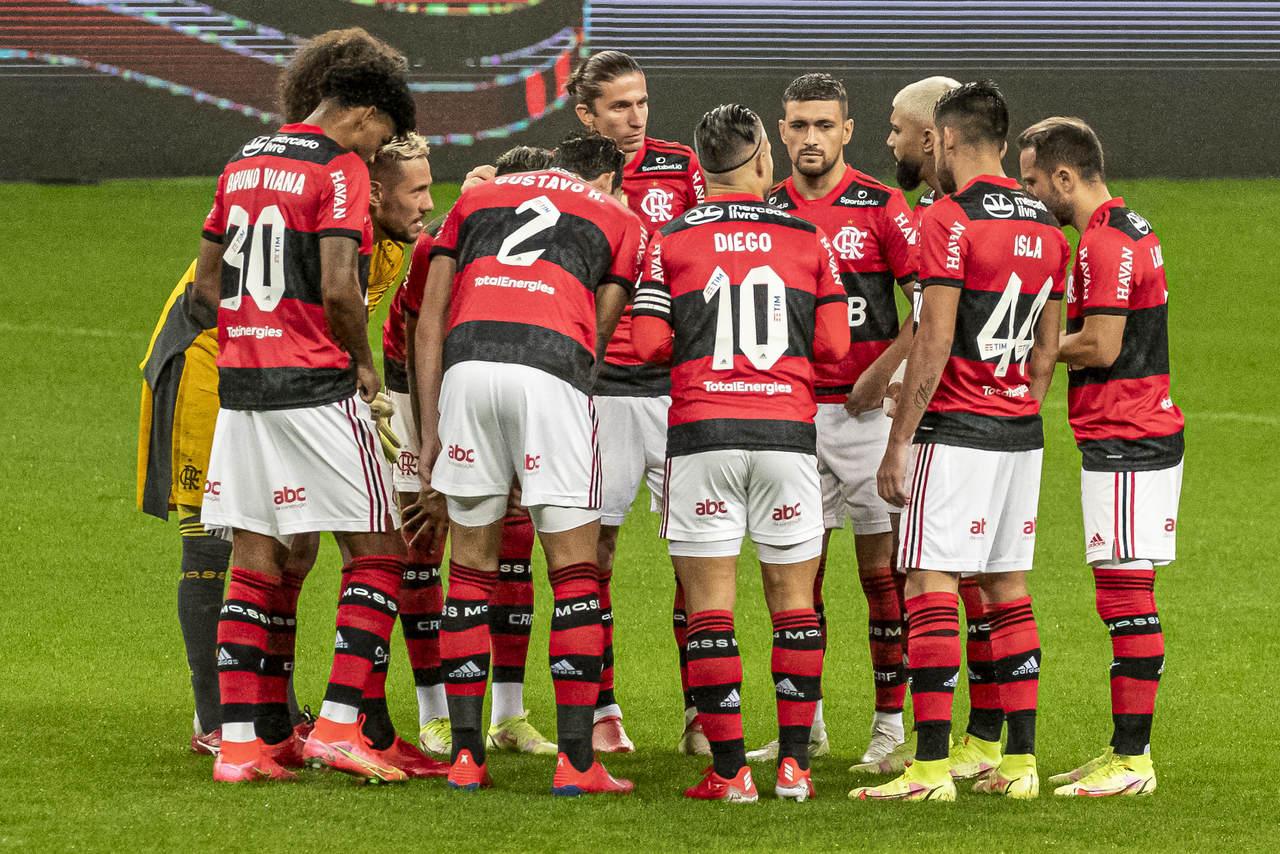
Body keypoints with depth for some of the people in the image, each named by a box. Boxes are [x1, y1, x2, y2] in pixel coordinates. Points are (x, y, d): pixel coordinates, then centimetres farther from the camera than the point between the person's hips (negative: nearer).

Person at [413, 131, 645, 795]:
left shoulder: (477, 198, 29)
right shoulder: (619, 220, 23)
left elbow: (429, 322, 19)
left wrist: (431, 432, 19)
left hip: (467, 362, 2)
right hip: (552, 367, -2)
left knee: (471, 565, 12)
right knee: (575, 571, 5)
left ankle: (465, 754, 11)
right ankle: (575, 759, 0)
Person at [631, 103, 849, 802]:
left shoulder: (671, 241, 2)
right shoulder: (808, 239, 5)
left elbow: (649, 343, -4)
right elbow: (833, 345, 2)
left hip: (702, 430, -1)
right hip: (787, 430, 1)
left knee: (710, 606, 1)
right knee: (793, 600, 9)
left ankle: (730, 770, -3)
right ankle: (794, 762, 5)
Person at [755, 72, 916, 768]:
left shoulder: (880, 206, -5)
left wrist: (883, 370, -16)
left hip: (865, 406, -4)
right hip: (791, 409, 4)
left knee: (881, 566, -2)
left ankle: (890, 724, 3)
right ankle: (804, 724, 13)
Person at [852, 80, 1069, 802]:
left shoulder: (949, 221, -12)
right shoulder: (1046, 228, 11)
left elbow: (934, 343, -16)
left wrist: (899, 440, -12)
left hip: (955, 431, -8)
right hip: (1022, 432, 8)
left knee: (931, 589, -6)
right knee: (1008, 590, 12)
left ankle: (932, 767, -11)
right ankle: (1020, 762, 12)